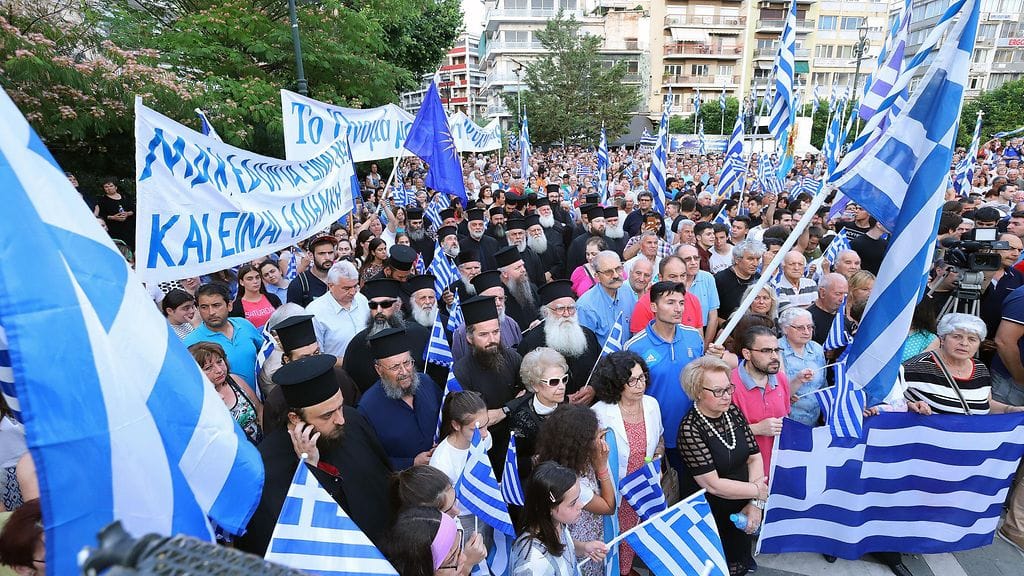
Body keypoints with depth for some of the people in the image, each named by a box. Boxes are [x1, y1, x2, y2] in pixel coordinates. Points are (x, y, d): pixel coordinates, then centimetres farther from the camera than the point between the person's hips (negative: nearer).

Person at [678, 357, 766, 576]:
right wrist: (758, 491, -14)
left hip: (742, 511, 6)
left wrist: (755, 504, -12)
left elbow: (755, 457, -2)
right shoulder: (690, 429, -26)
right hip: (713, 519, -6)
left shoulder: (733, 411, -6)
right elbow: (713, 485, -25)